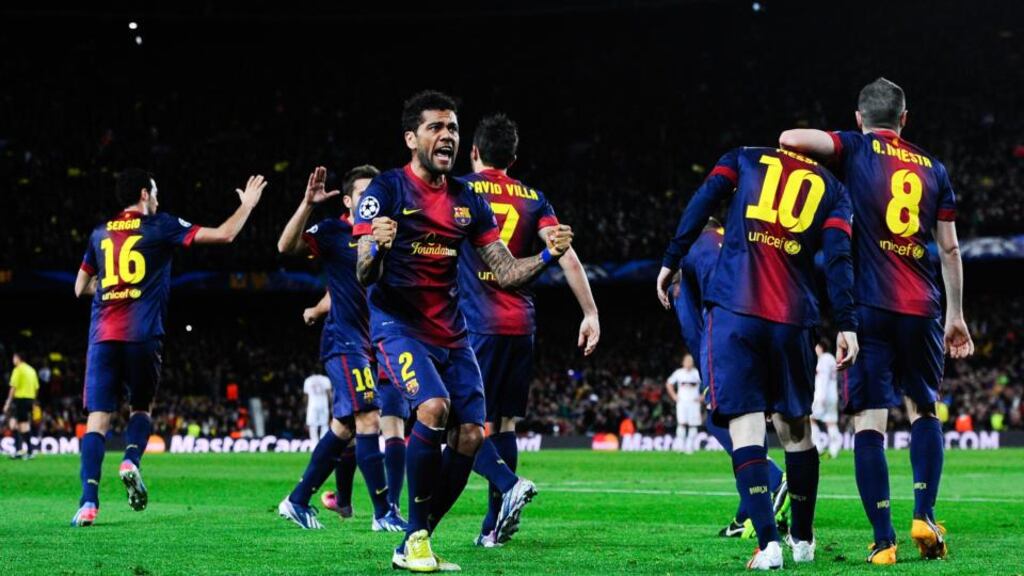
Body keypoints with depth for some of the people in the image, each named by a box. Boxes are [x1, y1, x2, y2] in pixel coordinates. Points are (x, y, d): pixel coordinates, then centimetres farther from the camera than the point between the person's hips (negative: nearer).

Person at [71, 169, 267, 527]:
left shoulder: (100, 234, 17)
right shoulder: (160, 227, 5)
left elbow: (81, 288, 26)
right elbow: (224, 235, 3)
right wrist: (247, 204, 18)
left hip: (103, 336, 2)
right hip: (142, 336, -2)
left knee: (98, 417, -3)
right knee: (141, 406, 17)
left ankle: (89, 501, -17)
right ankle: (131, 460, -12)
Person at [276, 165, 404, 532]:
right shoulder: (334, 232, -7)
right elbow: (286, 246, -22)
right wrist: (307, 203, -31)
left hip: (371, 343, 8)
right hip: (345, 342, -8)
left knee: (344, 427, 11)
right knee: (369, 420, -16)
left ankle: (298, 501, 21)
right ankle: (383, 514, -15)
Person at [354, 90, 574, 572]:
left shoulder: (468, 201, 10)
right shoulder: (385, 190, -7)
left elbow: (505, 272, 8)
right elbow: (364, 276, -13)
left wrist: (547, 256, -11)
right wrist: (377, 249, -35)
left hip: (450, 332, 6)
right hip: (399, 326, -6)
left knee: (470, 435, -5)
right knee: (434, 408, -29)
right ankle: (416, 536, -15)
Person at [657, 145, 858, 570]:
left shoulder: (745, 159, 15)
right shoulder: (832, 190, 15)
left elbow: (701, 205, 1)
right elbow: (837, 259, 2)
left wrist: (671, 261, 4)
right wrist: (846, 326, -3)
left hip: (733, 310, -1)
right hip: (791, 319, 2)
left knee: (746, 423, -5)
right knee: (795, 428, 15)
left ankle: (768, 542, -16)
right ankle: (802, 539, 26)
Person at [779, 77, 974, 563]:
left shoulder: (856, 149, 3)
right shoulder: (933, 169, 14)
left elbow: (790, 139, -13)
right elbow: (949, 249, 14)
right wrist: (956, 316, 21)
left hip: (869, 305, -3)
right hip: (922, 308, 3)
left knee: (869, 420, -1)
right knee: (923, 409, 19)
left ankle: (883, 540, -6)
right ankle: (924, 515, 5)